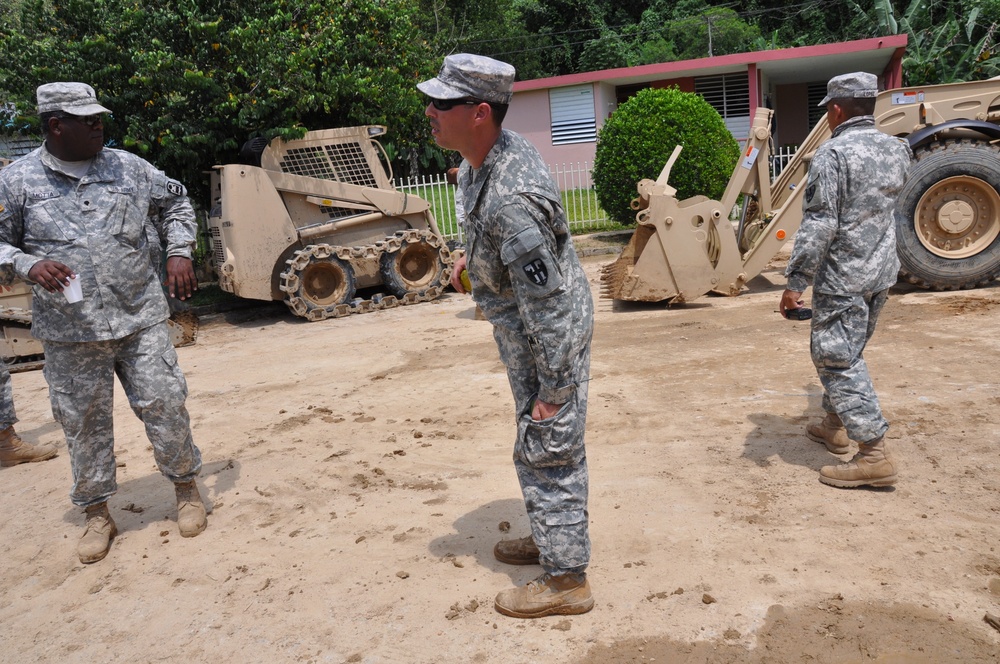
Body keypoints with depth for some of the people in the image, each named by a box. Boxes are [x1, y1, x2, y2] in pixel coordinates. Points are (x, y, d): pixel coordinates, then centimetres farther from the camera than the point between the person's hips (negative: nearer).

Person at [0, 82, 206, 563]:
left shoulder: (128, 168, 5)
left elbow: (175, 201, 18)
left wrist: (179, 252, 5)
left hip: (140, 319, 1)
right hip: (69, 332, 0)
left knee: (164, 405, 3)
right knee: (84, 424, 8)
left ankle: (186, 487, 25)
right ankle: (98, 515, 26)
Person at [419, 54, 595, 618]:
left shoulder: (510, 199, -32)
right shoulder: (498, 151, -1)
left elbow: (548, 304, -29)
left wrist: (552, 389, -23)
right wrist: (471, 254, 19)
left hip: (549, 338, -10)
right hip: (528, 330, 10)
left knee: (547, 451, 2)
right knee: (545, 446, 22)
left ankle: (567, 579, 19)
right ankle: (556, 537, 42)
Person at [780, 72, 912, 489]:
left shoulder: (833, 154, -16)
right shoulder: (897, 150, 8)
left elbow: (819, 225, -21)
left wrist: (795, 282, -17)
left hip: (842, 278, -9)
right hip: (882, 273, 9)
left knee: (837, 359, -4)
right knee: (849, 352, 21)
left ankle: (874, 455, -5)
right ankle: (835, 426, 36)